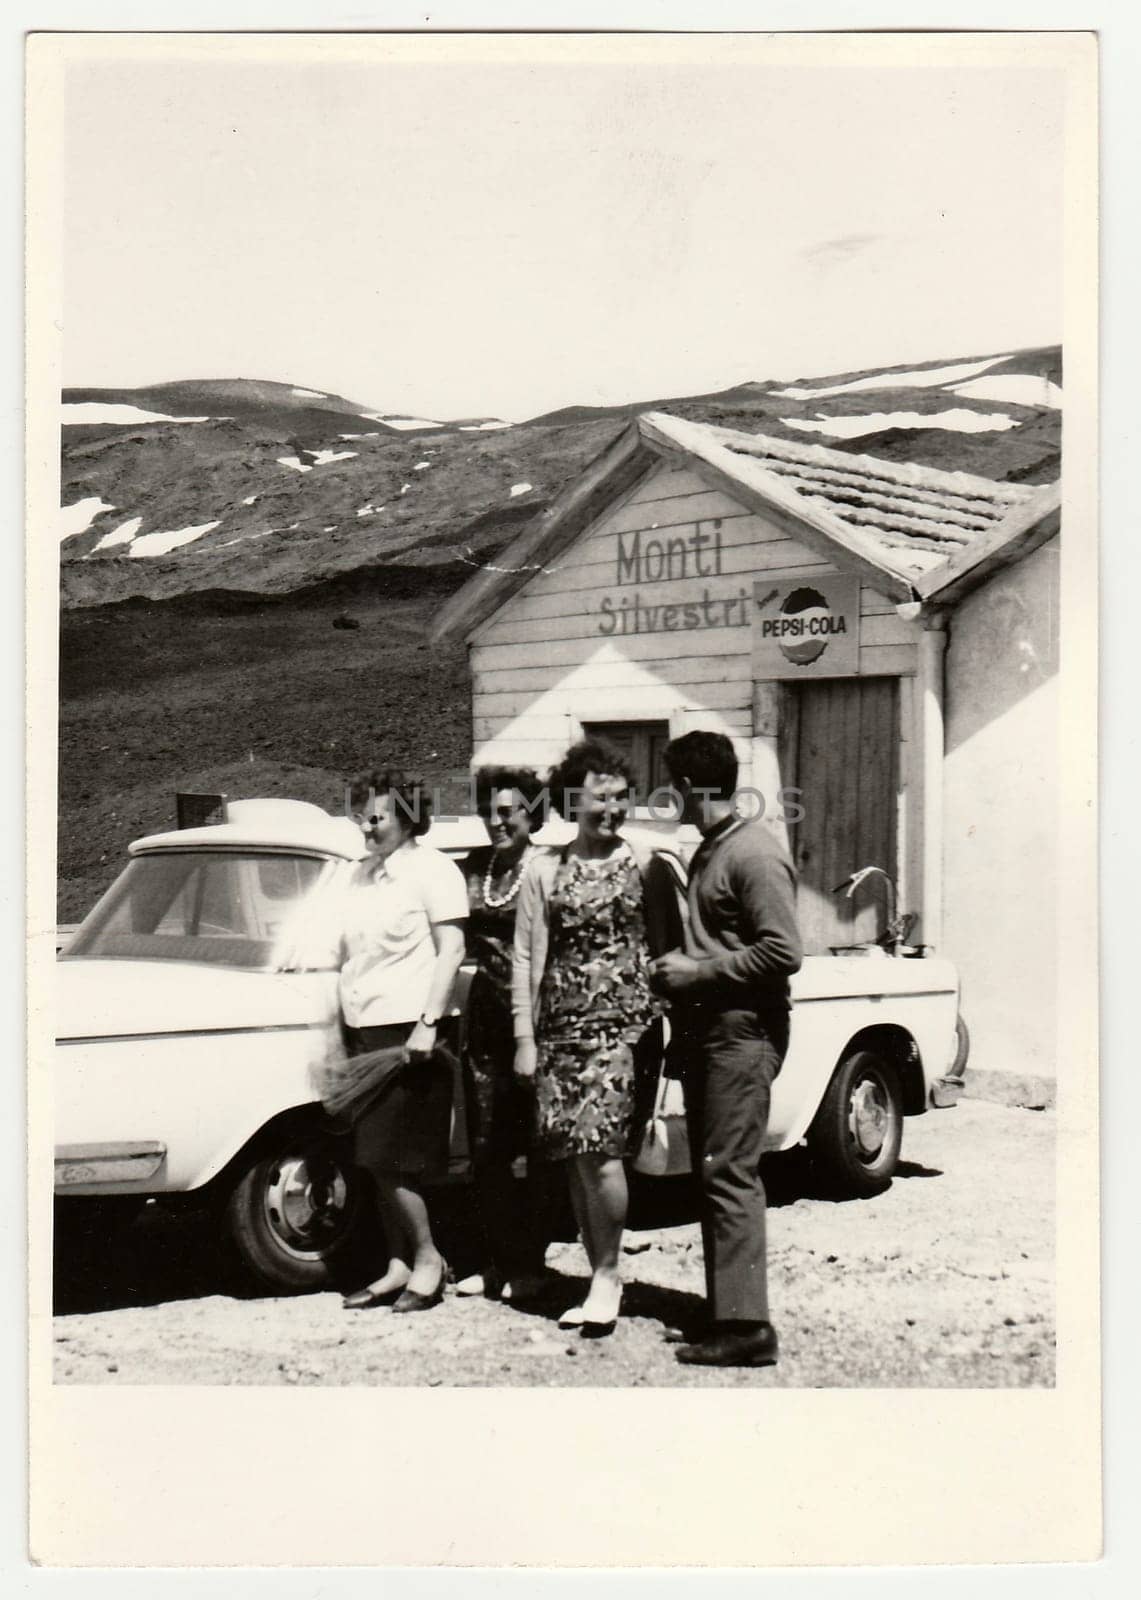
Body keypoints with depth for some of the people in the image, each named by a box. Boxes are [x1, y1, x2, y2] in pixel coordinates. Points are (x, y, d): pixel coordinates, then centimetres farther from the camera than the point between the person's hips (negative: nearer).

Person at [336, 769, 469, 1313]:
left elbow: (451, 949, -12)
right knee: (375, 1161, 8)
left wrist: (428, 1024, -19)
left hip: (408, 1032, -8)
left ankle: (428, 1260, 7)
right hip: (363, 1030, 8)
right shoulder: (363, 874, 16)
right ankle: (399, 1266, 17)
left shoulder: (432, 870, -6)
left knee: (388, 1161, -7)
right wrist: (347, 1029, 16)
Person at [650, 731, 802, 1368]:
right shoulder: (710, 851, 17)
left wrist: (698, 973, -16)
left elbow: (783, 952, -21)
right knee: (714, 1171, 12)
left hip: (743, 1032, -10)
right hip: (710, 1029, 10)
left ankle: (746, 1326, -9)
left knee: (730, 1174, -11)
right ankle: (727, 1307, 20)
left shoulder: (755, 854, -14)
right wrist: (679, 967, 9)